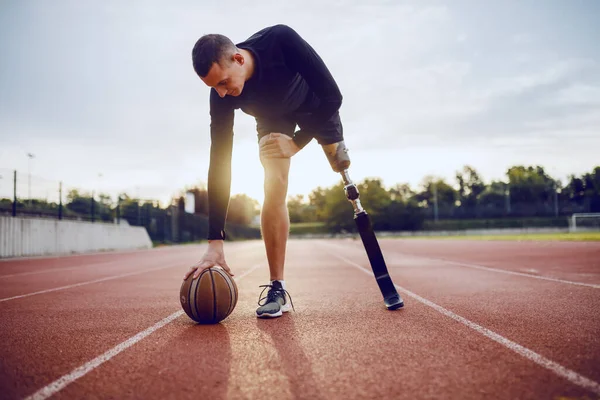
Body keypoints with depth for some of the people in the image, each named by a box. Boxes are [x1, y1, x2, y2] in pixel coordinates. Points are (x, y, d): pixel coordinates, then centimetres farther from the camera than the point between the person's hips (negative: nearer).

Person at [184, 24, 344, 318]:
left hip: (317, 106, 0)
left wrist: (297, 142, -34)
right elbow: (219, 162, -30)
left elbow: (332, 96, -33)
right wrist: (215, 241, -33)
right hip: (272, 118, 1)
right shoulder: (221, 94, -31)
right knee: (274, 189, -19)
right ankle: (277, 288, -12)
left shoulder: (281, 40, -40)